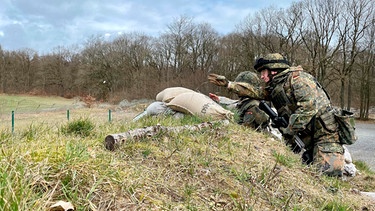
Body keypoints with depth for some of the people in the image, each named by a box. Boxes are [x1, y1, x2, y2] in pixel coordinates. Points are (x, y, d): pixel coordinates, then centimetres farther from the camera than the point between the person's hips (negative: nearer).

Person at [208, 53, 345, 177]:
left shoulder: (296, 77, -10)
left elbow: (309, 106, -21)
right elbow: (256, 92, 21)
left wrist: (289, 131, -19)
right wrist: (228, 84, 18)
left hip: (324, 132, -8)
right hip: (308, 136, 8)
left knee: (328, 171, -22)